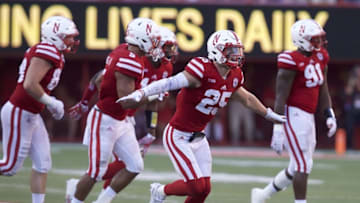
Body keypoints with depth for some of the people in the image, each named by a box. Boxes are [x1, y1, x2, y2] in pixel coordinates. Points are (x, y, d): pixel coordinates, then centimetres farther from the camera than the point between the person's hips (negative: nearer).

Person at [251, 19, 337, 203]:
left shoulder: (320, 58, 9)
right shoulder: (292, 61, -16)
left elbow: (323, 91, 19)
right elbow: (281, 98, -16)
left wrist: (329, 115, 12)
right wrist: (278, 129, -18)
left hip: (308, 117, 9)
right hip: (294, 115, -9)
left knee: (297, 168, 15)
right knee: (303, 165, -8)